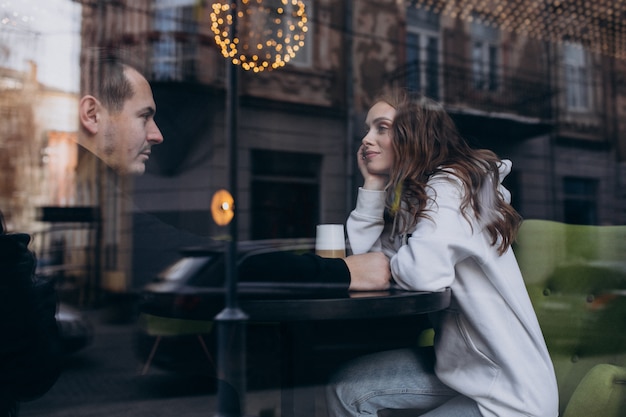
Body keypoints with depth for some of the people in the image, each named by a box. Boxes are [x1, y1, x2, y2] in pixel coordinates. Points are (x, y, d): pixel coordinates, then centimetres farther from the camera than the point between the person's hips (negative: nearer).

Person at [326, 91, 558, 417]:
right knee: (345, 388, -4)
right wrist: (372, 182, -2)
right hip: (460, 363, 8)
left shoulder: (449, 185, -18)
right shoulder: (408, 196, 9)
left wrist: (390, 265, -12)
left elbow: (426, 273, -34)